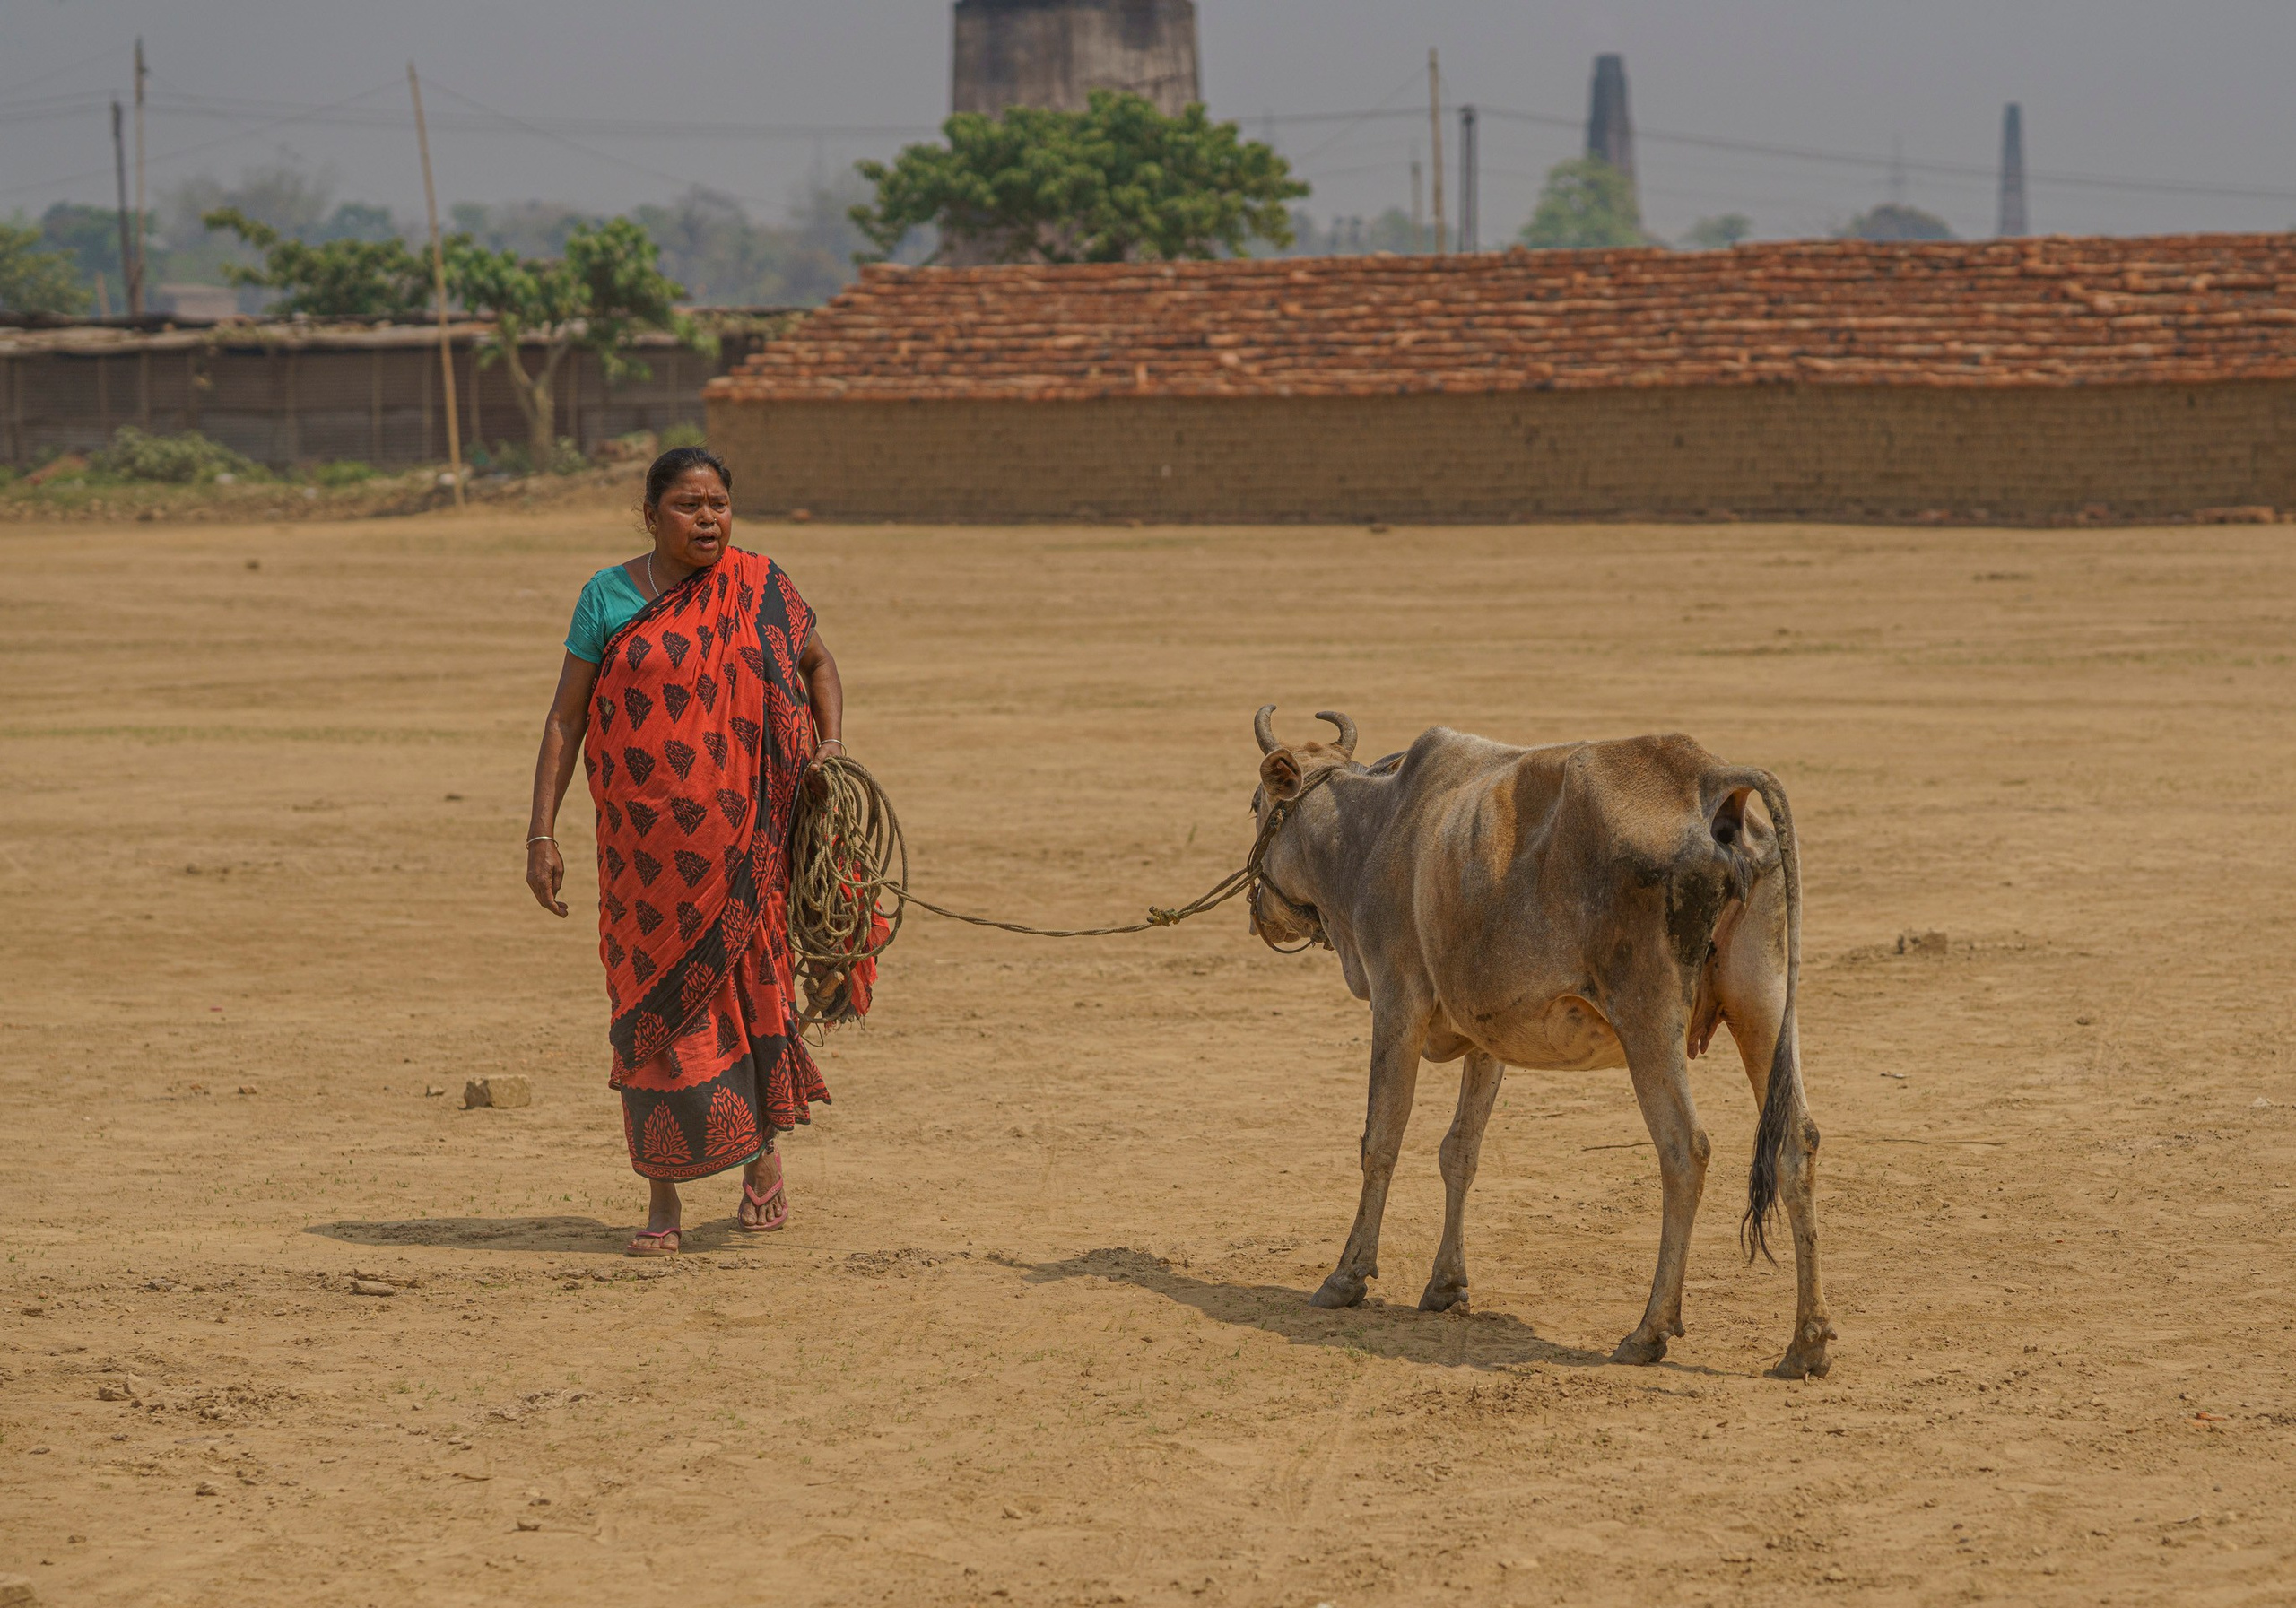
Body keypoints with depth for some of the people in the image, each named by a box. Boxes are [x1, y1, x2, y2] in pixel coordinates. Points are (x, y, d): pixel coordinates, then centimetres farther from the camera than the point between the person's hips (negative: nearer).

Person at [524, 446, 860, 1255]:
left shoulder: (758, 588, 3)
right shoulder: (610, 596, 1)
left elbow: (819, 664, 20)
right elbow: (565, 719, 3)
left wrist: (831, 749, 3)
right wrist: (542, 833, -4)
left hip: (744, 837, 0)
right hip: (648, 845, 0)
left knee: (747, 979, 3)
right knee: (653, 1002, 1)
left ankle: (763, 1147, 26)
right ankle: (664, 1195, 9)